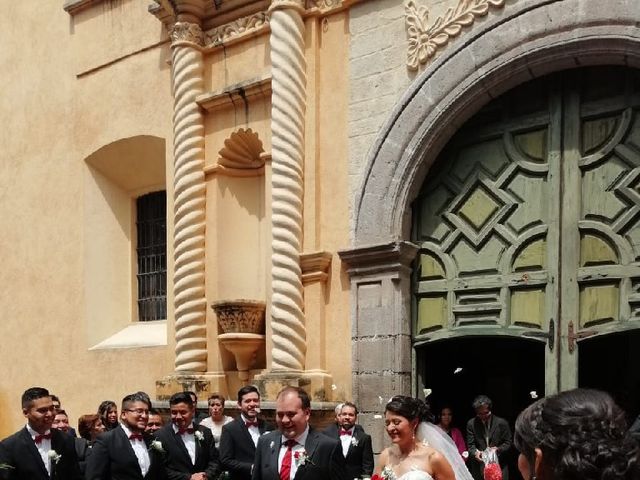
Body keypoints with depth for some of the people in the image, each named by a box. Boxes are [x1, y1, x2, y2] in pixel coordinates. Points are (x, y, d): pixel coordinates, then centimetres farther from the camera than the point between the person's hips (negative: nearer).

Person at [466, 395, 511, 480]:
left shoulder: (501, 423, -2)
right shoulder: (471, 424, 2)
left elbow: (508, 443, 3)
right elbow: (470, 445, 1)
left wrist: (498, 449, -17)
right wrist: (475, 452, -22)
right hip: (479, 468, 1)